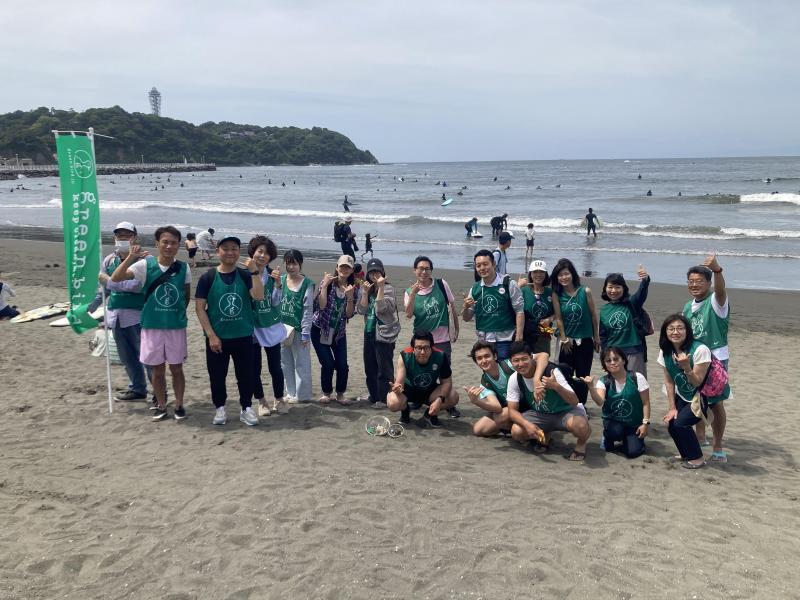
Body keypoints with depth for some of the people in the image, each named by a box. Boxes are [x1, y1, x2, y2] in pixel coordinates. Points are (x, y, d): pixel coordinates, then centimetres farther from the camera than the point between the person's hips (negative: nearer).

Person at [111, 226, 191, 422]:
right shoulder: (145, 265, -8)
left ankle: (179, 405, 23)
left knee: (176, 368, 10)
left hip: (176, 326, 0)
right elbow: (115, 278, -17)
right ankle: (161, 406, 24)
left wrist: (178, 312, 7)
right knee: (157, 369, 11)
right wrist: (130, 257, -27)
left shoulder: (184, 268, -3)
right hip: (152, 326, 0)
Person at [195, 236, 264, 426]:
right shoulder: (208, 277, -4)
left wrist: (255, 271, -23)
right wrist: (211, 335, -11)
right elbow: (199, 308, -5)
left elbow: (259, 296, -15)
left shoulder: (245, 276, 0)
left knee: (245, 374, 8)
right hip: (217, 337, -1)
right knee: (217, 375, 8)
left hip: (243, 336, 1)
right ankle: (220, 408, 26)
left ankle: (246, 408, 23)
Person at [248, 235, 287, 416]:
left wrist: (278, 282, -19)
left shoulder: (272, 274, -3)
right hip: (251, 327, -1)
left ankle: (279, 400, 24)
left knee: (275, 366, 7)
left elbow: (276, 302, -6)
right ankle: (261, 402, 23)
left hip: (272, 327, 1)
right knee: (254, 368, 7)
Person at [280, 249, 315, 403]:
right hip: (282, 328, 5)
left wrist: (305, 333, -11)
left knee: (301, 363, 2)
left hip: (298, 329, -5)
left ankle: (302, 394, 12)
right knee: (285, 363, 12)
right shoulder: (280, 280, 4)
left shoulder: (307, 284, -8)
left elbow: (308, 310, -8)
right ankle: (291, 393, 24)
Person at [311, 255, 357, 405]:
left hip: (339, 332, 3)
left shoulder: (352, 288, 2)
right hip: (320, 330, -3)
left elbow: (349, 314, -5)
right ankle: (326, 393, 15)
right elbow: (321, 305, -19)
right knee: (328, 364, -8)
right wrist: (325, 286, -22)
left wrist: (350, 296, -17)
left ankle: (340, 394, 16)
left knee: (342, 365, -6)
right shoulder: (327, 282, -8)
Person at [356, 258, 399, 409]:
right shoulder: (365, 289, 8)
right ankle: (374, 396, 26)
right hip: (369, 332, 6)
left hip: (384, 333, -6)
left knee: (384, 368, -3)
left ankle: (384, 399, 4)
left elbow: (381, 308, -21)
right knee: (370, 367, 13)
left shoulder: (388, 288, -8)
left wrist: (380, 287, -23)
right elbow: (361, 310, -1)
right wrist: (365, 292, -10)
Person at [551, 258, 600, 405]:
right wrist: (564, 339, -3)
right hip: (567, 341, 1)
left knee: (582, 376, 6)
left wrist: (597, 337, 3)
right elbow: (559, 318, -2)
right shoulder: (556, 295, -3)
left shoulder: (585, 291, -6)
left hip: (585, 340, -1)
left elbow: (594, 315, 0)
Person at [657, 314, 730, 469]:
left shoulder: (700, 350, -27)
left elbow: (697, 382, -22)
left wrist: (686, 367, -41)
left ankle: (697, 458, 4)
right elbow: (669, 381, 0)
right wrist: (672, 408, -3)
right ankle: (686, 453, 19)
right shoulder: (665, 352, -9)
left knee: (679, 423, -18)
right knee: (671, 421, -9)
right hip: (683, 396, 6)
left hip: (704, 395, -6)